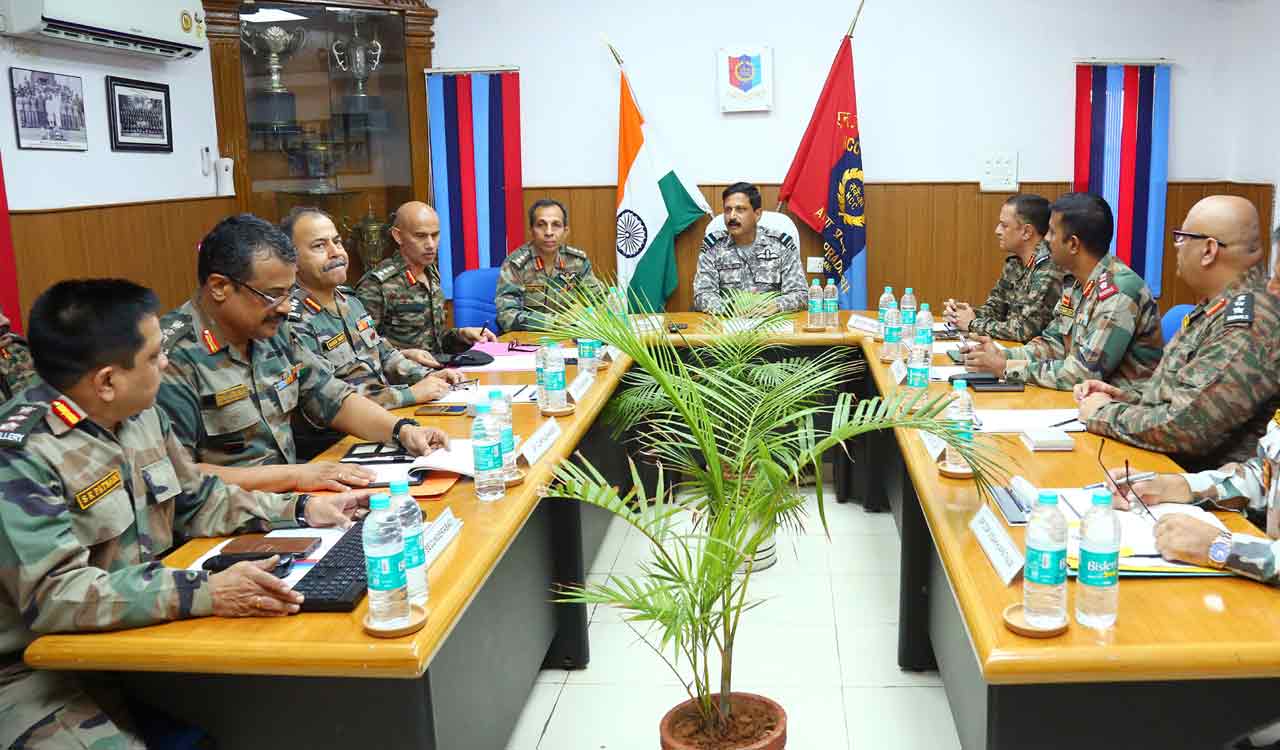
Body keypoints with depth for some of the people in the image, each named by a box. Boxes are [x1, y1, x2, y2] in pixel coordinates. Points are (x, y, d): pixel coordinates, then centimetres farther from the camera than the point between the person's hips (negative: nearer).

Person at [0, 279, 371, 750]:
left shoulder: (140, 414, 3)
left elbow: (197, 502, 16)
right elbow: (53, 595, -29)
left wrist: (301, 510, 5)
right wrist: (204, 593, -37)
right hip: (39, 671, -7)